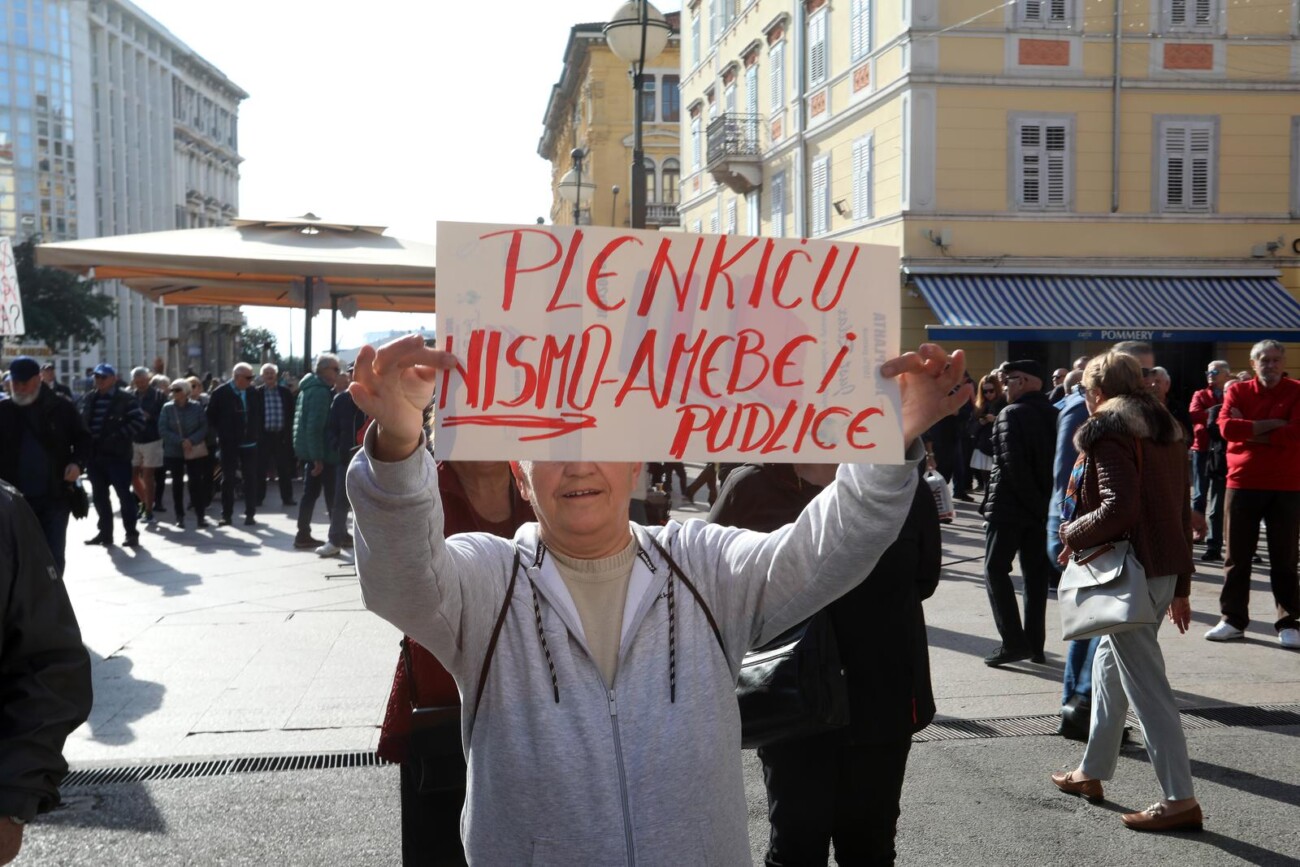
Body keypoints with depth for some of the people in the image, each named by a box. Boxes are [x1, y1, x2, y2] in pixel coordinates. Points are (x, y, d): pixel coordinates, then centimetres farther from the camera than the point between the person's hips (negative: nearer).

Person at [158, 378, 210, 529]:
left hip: (194, 452, -1)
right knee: (177, 483, 7)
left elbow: (204, 427, -4)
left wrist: (191, 441, -18)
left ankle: (200, 516, 0)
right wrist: (181, 441, -17)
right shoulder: (168, 408, -4)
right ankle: (180, 516, 15)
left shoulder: (196, 407, -4)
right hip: (174, 452, 1)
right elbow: (163, 429, -8)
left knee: (196, 482, -4)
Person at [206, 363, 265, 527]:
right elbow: (211, 416, 2)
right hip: (229, 444, -2)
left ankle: (250, 514, 9)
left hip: (249, 443, 2)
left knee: (251, 479, 3)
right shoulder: (221, 393, -7)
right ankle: (226, 515, 13)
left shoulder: (255, 393, -1)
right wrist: (221, 433, 2)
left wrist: (257, 434, 5)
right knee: (228, 480, 6)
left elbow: (259, 415, 12)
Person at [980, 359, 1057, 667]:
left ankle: (1014, 641, -7)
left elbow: (1012, 465, -20)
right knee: (1036, 574, 11)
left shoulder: (1011, 415, -13)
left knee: (996, 569, 1)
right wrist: (1045, 503, 7)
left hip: (1009, 505, -7)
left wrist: (1036, 503, -14)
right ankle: (1035, 644, 14)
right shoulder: (1052, 414, 8)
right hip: (1041, 507, 7)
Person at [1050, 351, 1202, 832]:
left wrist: (1073, 533, -6)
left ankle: (1179, 798, -3)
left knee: (1146, 683, -5)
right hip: (1165, 568, 9)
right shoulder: (1166, 431, 15)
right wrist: (1181, 587, 22)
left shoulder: (1109, 433, -11)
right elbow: (1182, 512, 18)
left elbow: (1118, 508, -24)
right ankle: (1092, 771, 30)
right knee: (1109, 663, 20)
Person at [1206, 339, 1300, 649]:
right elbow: (1226, 427, -12)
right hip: (1243, 484, 2)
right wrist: (1272, 424, -14)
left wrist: (1249, 432, -12)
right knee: (1237, 556, 7)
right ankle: (1233, 620, 15)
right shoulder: (1238, 391, 5)